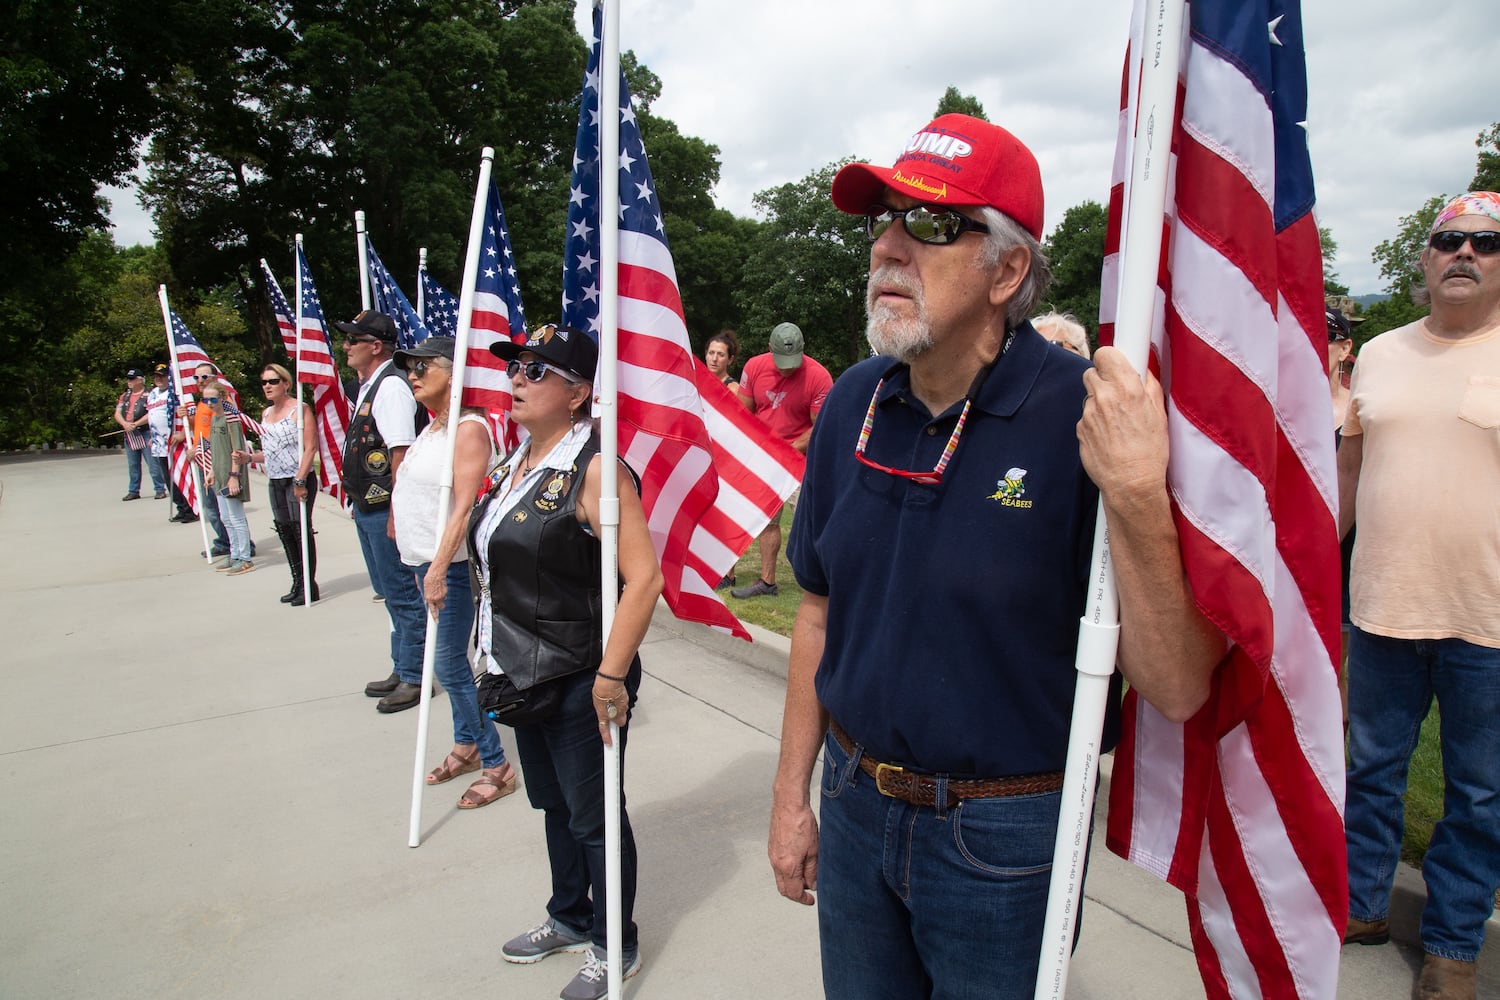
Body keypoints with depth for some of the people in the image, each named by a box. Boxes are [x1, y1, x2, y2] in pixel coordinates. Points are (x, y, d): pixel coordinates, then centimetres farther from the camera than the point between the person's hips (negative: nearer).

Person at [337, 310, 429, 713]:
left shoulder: (391, 387, -17)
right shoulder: (367, 387, 13)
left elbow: (401, 455, -23)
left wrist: (395, 514, -24)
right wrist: (358, 501, 21)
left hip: (386, 509, -10)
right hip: (366, 509, 10)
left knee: (401, 594, 0)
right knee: (389, 591, 18)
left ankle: (413, 678, 12)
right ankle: (402, 669, 32)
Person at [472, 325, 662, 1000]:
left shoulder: (594, 469, -20)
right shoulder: (517, 460, 7)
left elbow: (643, 578, -26)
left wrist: (611, 676, -25)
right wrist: (498, 654, 19)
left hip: (579, 682, -8)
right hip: (526, 674, 9)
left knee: (593, 817, 8)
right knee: (553, 804, 24)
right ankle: (569, 918, 46)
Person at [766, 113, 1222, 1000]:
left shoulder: (1088, 419, -19)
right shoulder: (855, 402, -4)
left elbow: (1178, 689, -21)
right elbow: (822, 609, 5)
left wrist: (1138, 497, -37)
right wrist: (791, 795, 8)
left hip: (1006, 833, -4)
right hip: (855, 804, 5)